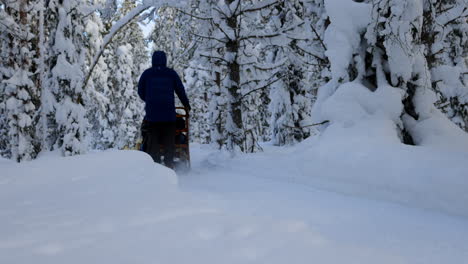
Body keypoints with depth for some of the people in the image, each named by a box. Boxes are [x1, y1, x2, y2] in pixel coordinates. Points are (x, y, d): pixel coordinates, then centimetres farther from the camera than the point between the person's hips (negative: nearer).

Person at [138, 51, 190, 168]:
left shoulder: (146, 73, 4)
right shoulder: (171, 73, 5)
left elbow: (140, 92, 11)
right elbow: (180, 90, 9)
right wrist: (186, 105, 24)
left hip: (152, 113, 0)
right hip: (169, 114, 0)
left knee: (153, 141, 4)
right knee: (169, 141, 6)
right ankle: (169, 164, 1)